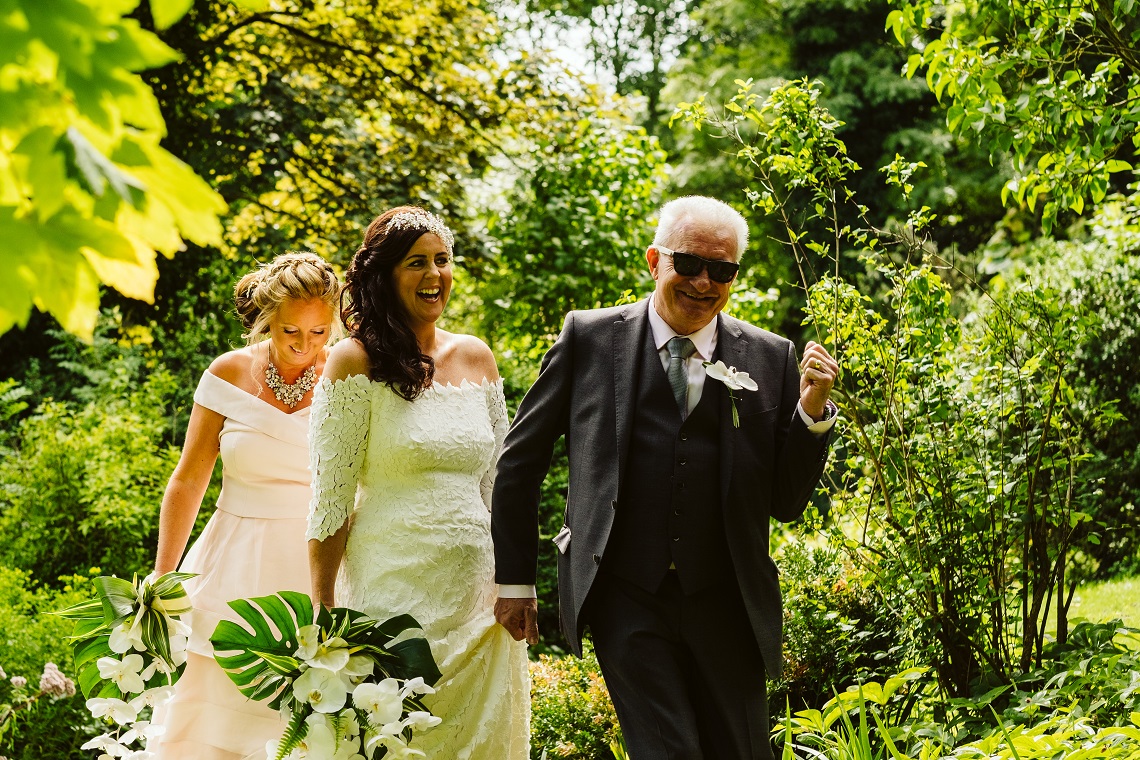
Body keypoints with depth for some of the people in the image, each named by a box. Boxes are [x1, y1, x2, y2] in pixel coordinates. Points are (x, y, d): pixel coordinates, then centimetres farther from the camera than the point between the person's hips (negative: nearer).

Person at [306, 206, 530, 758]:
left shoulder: (476, 358, 9)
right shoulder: (356, 362, -5)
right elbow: (331, 500, -7)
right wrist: (323, 613, -10)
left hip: (474, 590, 5)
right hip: (393, 588, -5)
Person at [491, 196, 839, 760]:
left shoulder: (771, 359, 5)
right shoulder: (589, 338, 2)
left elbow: (787, 501, 6)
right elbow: (519, 461, 8)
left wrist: (811, 410, -8)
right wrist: (514, 579, 8)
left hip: (726, 606, 2)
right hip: (625, 600, -2)